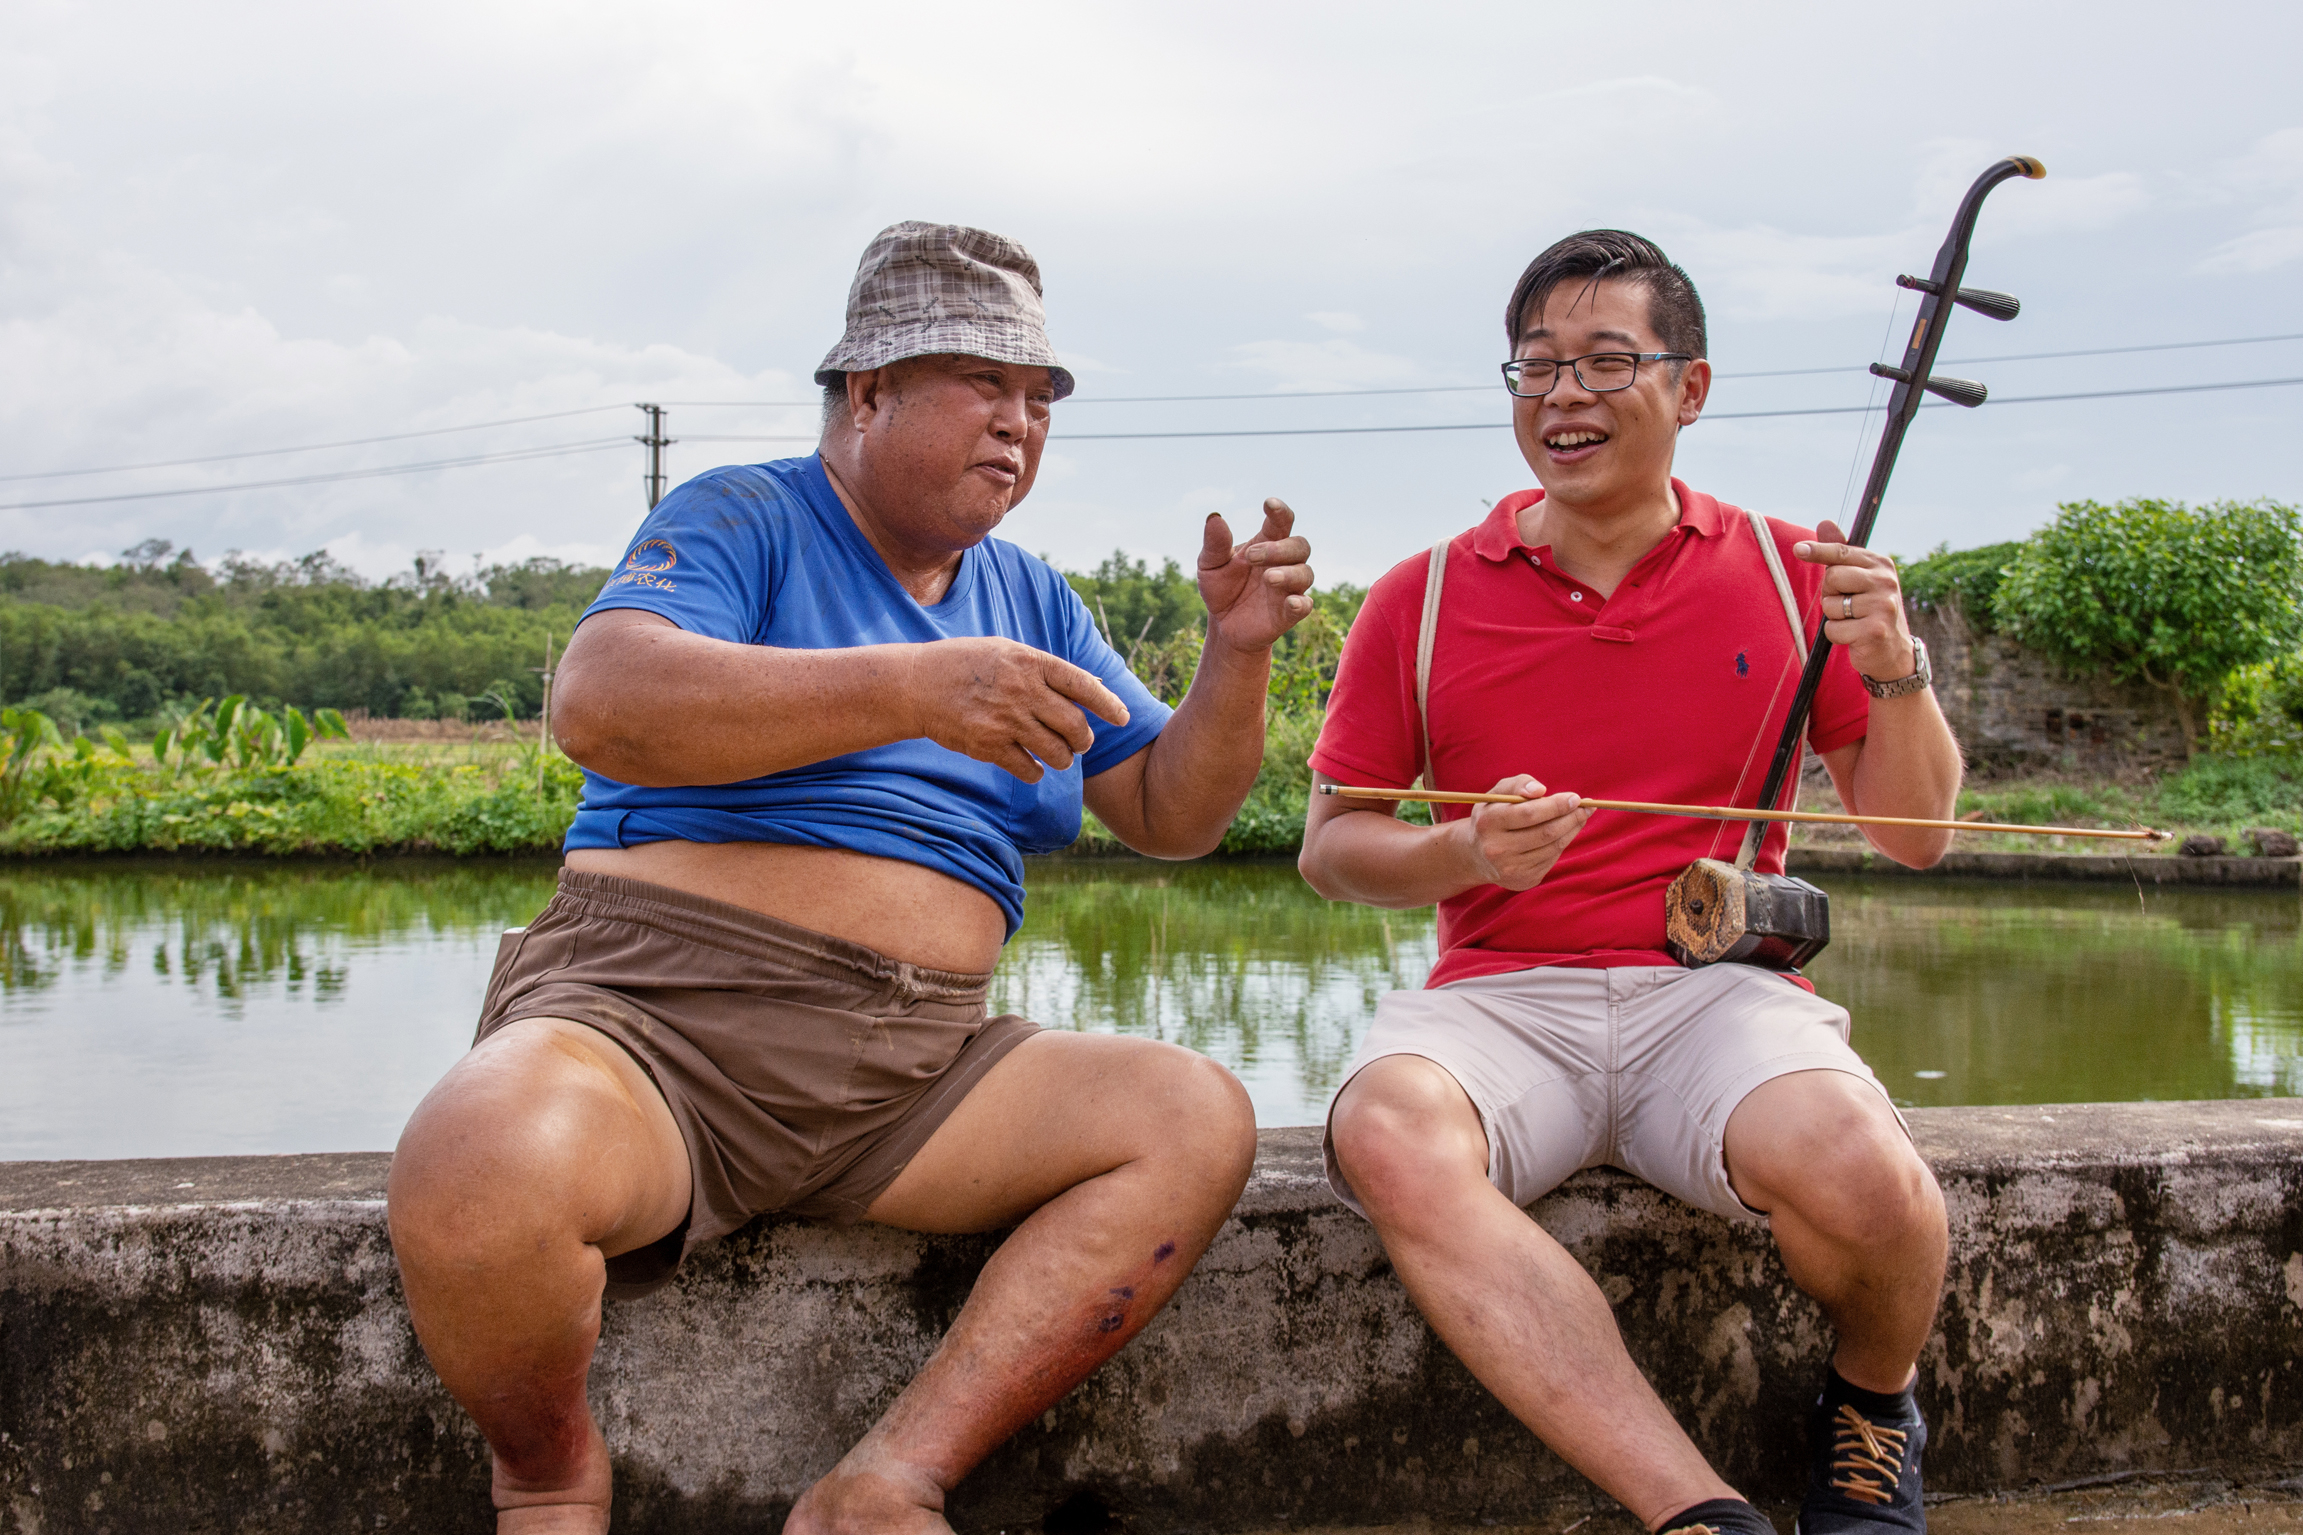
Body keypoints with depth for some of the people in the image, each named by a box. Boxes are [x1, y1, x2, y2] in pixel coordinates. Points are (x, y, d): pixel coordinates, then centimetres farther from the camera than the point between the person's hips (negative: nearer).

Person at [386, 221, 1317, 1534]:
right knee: (482, 1168, -37)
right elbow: (600, 702, -18)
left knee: (1200, 1119, -18)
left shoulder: (1032, 602, 21)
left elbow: (1170, 817, 20)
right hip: (656, 1015, -5)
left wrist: (1239, 654, 1)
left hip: (909, 1076, 6)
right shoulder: (743, 521, 2)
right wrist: (911, 688, -26)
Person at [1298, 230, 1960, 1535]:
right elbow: (1331, 849, 12)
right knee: (1390, 1132, -35)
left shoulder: (1788, 575, 10)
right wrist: (1460, 854, -9)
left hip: (1717, 989, 0)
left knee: (1855, 1167, -33)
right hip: (1498, 994, 1)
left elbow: (1916, 835, 13)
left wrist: (1895, 672, -6)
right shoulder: (1423, 600, 9)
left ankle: (1872, 1405, 5)